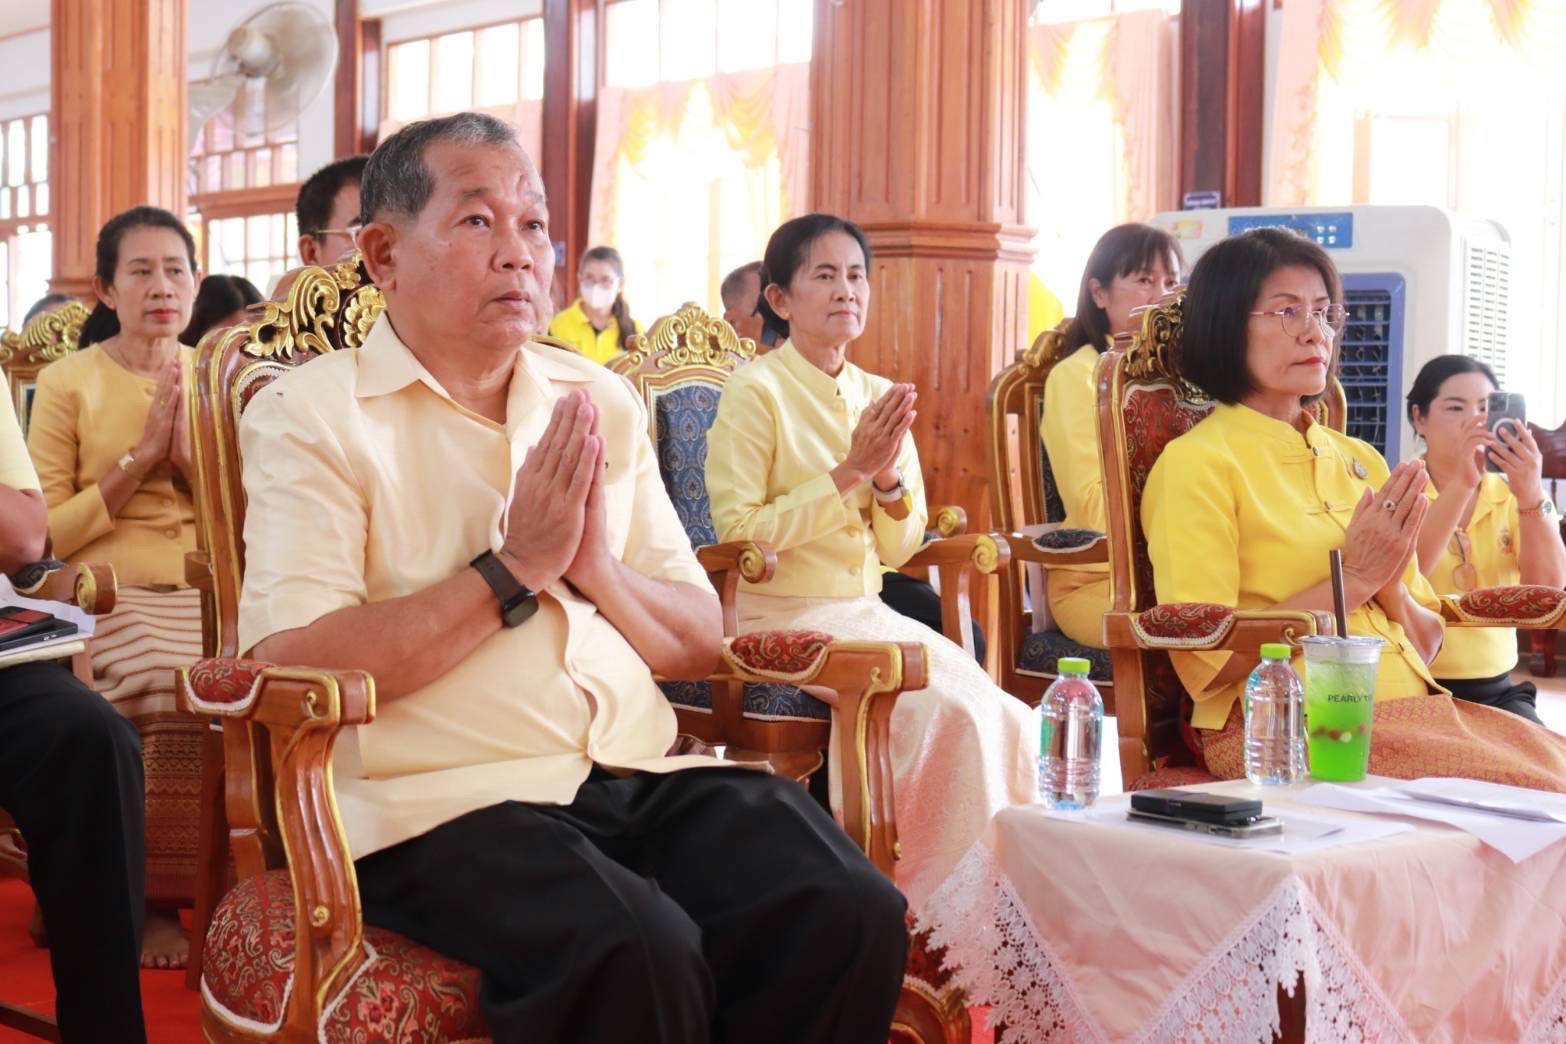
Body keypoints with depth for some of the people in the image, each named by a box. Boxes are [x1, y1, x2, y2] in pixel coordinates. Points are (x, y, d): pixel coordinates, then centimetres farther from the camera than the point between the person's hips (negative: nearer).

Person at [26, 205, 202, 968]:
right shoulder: (67, 381, 5)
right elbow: (46, 535, 0)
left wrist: (189, 455, -5)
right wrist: (139, 459, -8)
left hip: (211, 594, 3)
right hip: (111, 595, -3)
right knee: (171, 685, -34)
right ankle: (154, 896, -14)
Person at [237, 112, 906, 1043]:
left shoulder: (604, 402, 17)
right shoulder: (312, 414, 1)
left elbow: (701, 644, 16)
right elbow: (290, 667, -12)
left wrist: (596, 568, -5)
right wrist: (512, 568, -11)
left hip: (643, 779, 5)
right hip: (445, 798, -5)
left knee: (851, 916, -22)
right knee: (639, 954, -33)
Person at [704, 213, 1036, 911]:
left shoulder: (879, 397, 13)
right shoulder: (755, 391, -7)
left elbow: (899, 549, 13)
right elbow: (739, 532, -15)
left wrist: (889, 475, -8)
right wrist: (849, 472, -16)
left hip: (866, 613, 6)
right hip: (783, 615, -6)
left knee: (1003, 716, -15)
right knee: (947, 711, -24)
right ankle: (932, 897, -9)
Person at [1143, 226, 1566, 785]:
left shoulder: (1360, 461, 19)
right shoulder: (1196, 463, -2)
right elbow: (1206, 663, -11)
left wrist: (1390, 587, -2)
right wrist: (1353, 579, -10)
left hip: (1416, 707, 7)